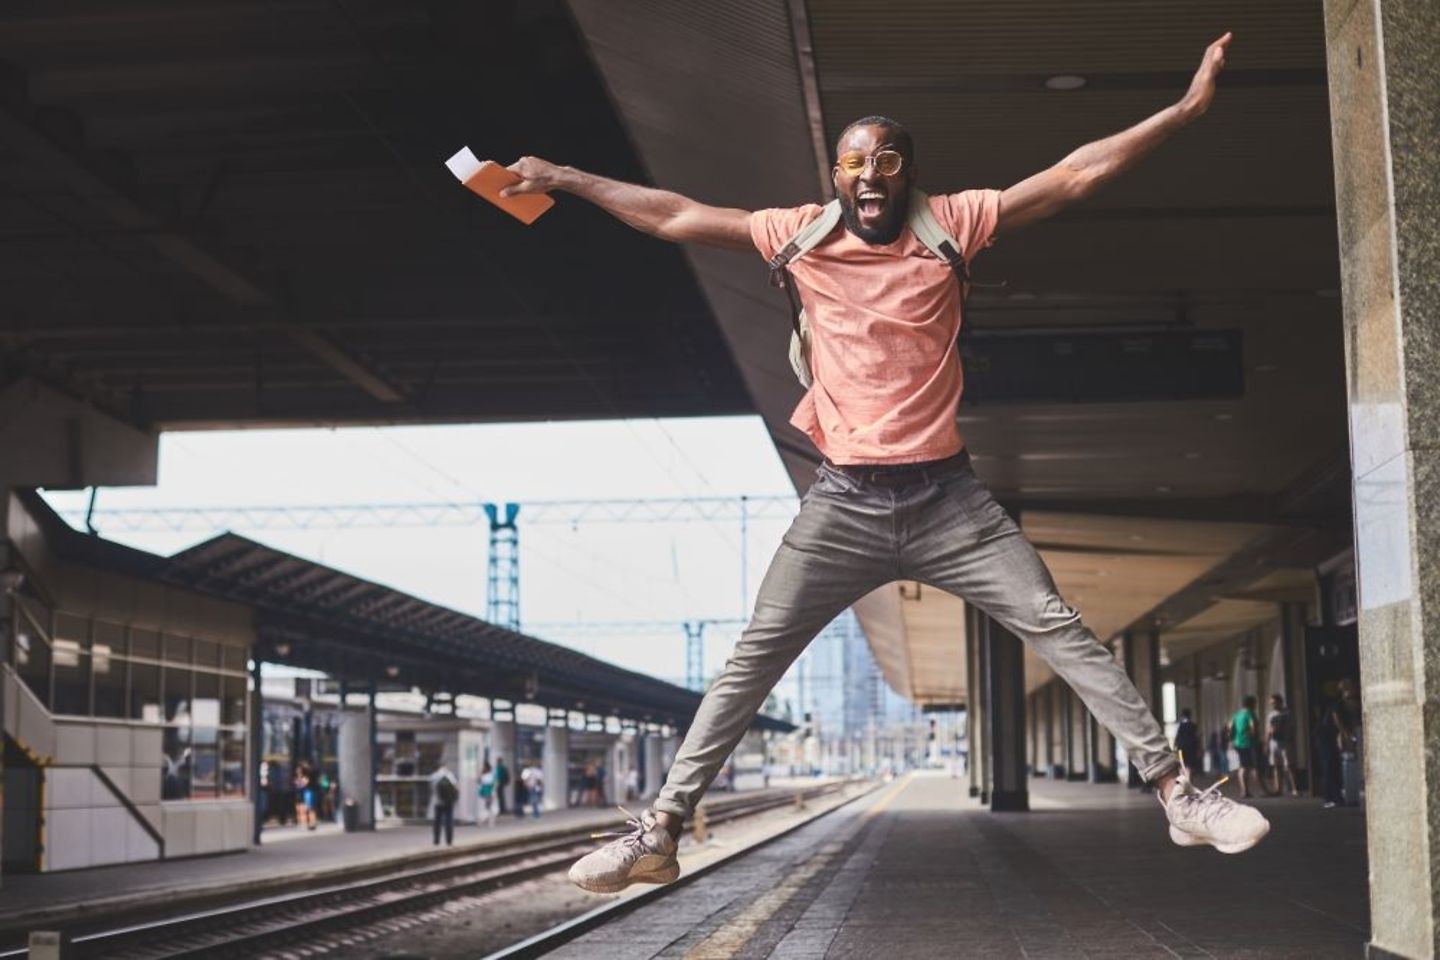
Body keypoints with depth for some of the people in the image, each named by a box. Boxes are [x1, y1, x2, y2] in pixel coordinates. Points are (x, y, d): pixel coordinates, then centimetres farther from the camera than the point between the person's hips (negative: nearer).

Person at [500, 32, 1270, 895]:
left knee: (1060, 631, -3)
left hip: (947, 498, -1)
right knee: (752, 662, 0)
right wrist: (565, 178, 13)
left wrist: (1186, 108, -7)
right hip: (844, 503, 1)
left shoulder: (952, 225, -1)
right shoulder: (800, 236, 2)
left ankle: (1178, 793, 4)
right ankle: (661, 832, 5)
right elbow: (674, 216, 10)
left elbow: (1075, 176, -3)